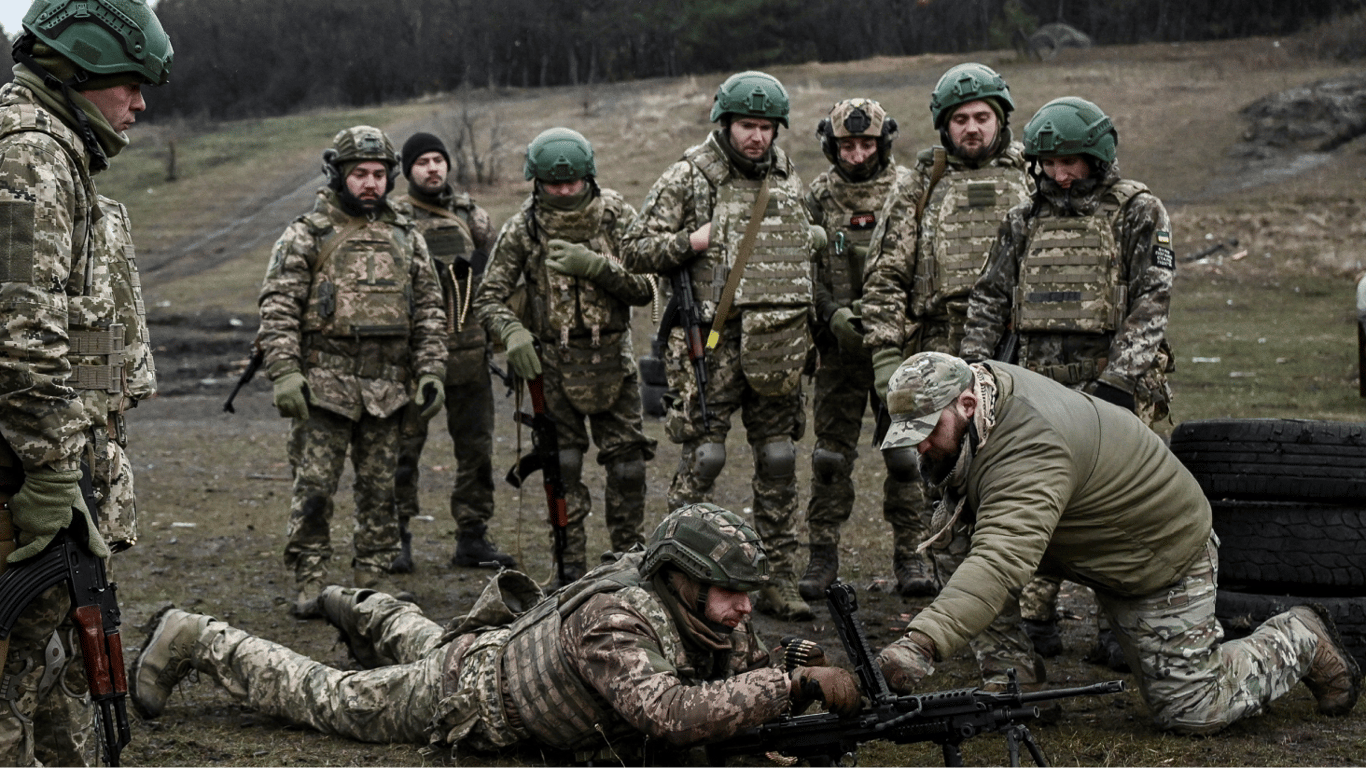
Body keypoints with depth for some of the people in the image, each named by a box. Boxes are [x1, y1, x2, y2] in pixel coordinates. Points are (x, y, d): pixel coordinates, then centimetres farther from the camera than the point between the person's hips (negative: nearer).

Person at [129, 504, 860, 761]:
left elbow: (748, 664, -2)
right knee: (323, 697, 11)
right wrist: (797, 687, -54)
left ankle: (366, 611, 62)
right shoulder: (615, 620, -42)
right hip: (462, 702, -7)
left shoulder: (711, 615, -17)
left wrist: (789, 665, -26)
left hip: (508, 643, 7)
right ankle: (198, 640, 27)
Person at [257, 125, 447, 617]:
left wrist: (431, 371, 5)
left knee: (380, 489, 8)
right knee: (314, 487, -4)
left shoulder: (405, 236, 13)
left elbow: (429, 309, 15)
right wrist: (285, 373, -15)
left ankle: (372, 586, 17)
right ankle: (309, 586, 5)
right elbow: (278, 309, -5)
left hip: (387, 388, 4)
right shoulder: (307, 235, 0)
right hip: (323, 386, -3)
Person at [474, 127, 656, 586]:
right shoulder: (523, 228, -5)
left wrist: (594, 265, -24)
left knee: (628, 466, 2)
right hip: (552, 364, -1)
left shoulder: (617, 216, -4)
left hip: (613, 362, 1)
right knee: (562, 470, 1)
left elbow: (644, 289, -9)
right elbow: (489, 297, -3)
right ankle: (571, 569, 10)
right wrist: (512, 332, -24)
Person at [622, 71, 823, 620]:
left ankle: (778, 581, 14)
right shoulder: (688, 178, -1)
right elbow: (637, 250, -2)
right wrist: (695, 240, -15)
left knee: (779, 461, 7)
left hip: (778, 343, 5)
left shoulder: (788, 179, 15)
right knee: (702, 457, -5)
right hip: (713, 340, -5)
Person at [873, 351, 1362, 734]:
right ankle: (1012, 681, -1)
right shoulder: (982, 380, -11)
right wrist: (954, 512, -2)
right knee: (964, 537, -10)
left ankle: (1298, 641, 21)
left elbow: (1000, 563, -56)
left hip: (1164, 554, -9)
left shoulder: (1029, 453, -40)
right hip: (1095, 544, 9)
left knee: (1191, 713, -3)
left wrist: (922, 643, -65)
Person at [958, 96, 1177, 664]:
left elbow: (1150, 305, -8)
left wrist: (1118, 383, -17)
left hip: (1113, 387, -4)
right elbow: (989, 300, 17)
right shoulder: (1024, 219, 13)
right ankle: (1034, 623, 12)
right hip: (1039, 388, 4)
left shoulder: (1138, 213, 0)